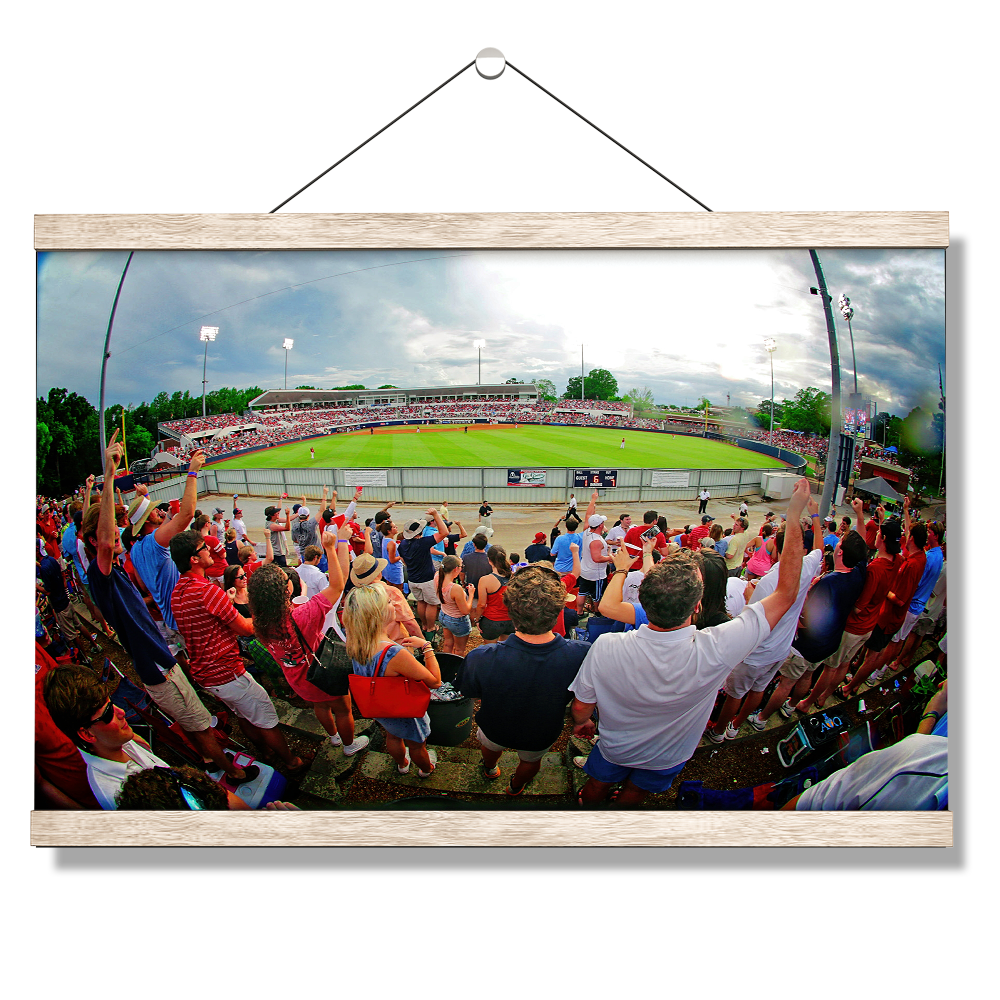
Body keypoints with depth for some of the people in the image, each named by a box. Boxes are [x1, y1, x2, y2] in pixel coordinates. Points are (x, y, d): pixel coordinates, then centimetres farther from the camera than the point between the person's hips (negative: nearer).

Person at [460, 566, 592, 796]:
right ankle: (516, 787, 65)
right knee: (531, 760, 36)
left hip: (496, 729, 0)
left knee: (490, 746, 36)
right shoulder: (582, 655, -40)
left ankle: (490, 770, 67)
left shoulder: (481, 660, -42)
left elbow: (468, 691, -18)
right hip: (541, 736, 1)